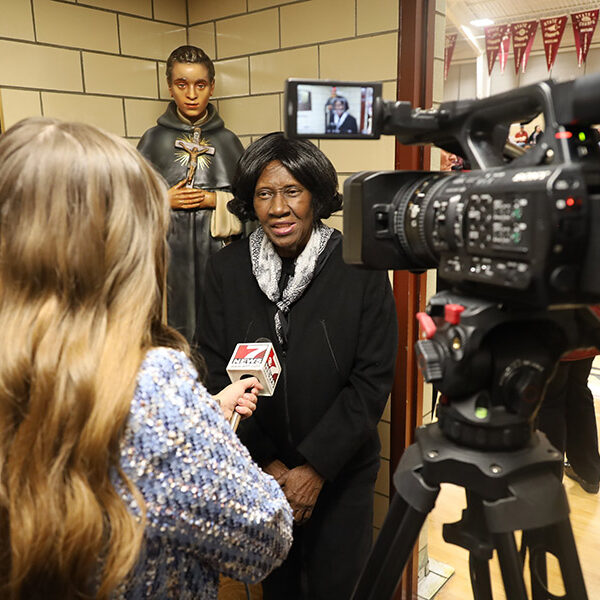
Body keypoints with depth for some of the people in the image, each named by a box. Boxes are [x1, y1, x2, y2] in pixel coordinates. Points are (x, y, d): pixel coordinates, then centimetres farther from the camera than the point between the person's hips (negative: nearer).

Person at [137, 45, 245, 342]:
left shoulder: (227, 140, 7)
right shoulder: (154, 139, 6)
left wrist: (214, 200, -8)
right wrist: (165, 200, -8)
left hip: (217, 250, 1)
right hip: (169, 248, 0)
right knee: (174, 322, 0)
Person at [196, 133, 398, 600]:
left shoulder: (361, 268, -13)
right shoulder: (226, 269, -7)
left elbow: (373, 379, -12)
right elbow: (216, 373, -4)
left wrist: (316, 466, -14)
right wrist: (264, 461, -8)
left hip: (341, 471, -1)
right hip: (255, 469, 2)